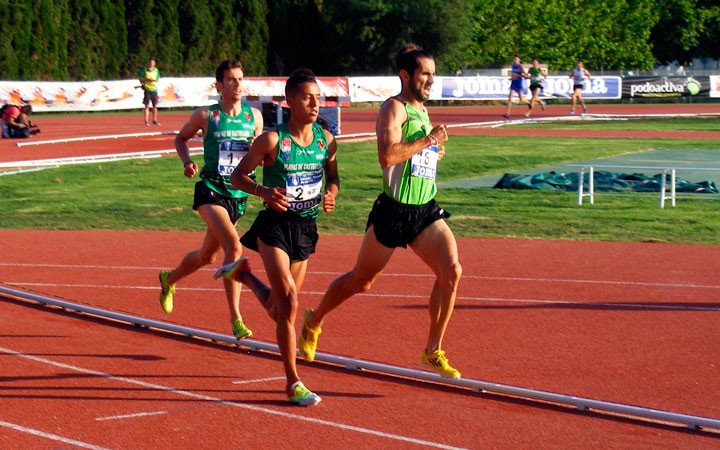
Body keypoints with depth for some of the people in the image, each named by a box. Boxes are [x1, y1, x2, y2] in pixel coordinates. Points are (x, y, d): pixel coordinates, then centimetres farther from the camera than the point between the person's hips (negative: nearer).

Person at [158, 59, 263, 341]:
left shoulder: (254, 116, 4)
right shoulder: (206, 116, -5)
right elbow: (180, 138, 11)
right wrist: (187, 162, -7)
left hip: (239, 194, 5)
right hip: (211, 191, -5)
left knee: (208, 256, 19)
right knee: (233, 247, -25)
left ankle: (169, 279, 50)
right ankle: (236, 319, -22)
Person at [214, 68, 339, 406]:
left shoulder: (326, 140, 1)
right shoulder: (272, 140, -13)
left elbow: (333, 177, 17)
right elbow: (237, 176, -5)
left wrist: (331, 194, -6)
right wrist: (263, 191, -23)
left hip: (306, 228, 6)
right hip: (275, 225, -5)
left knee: (278, 309, 15)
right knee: (289, 300, -16)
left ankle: (243, 274, 46)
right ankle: (293, 382, -8)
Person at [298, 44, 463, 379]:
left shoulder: (422, 110, 14)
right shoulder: (394, 108, -12)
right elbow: (387, 156, -28)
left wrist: (435, 151, 10)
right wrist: (428, 140, -21)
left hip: (426, 211, 7)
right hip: (394, 210, -7)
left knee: (451, 271, -12)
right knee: (361, 281, 9)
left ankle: (433, 351, -2)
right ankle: (313, 322, 35)